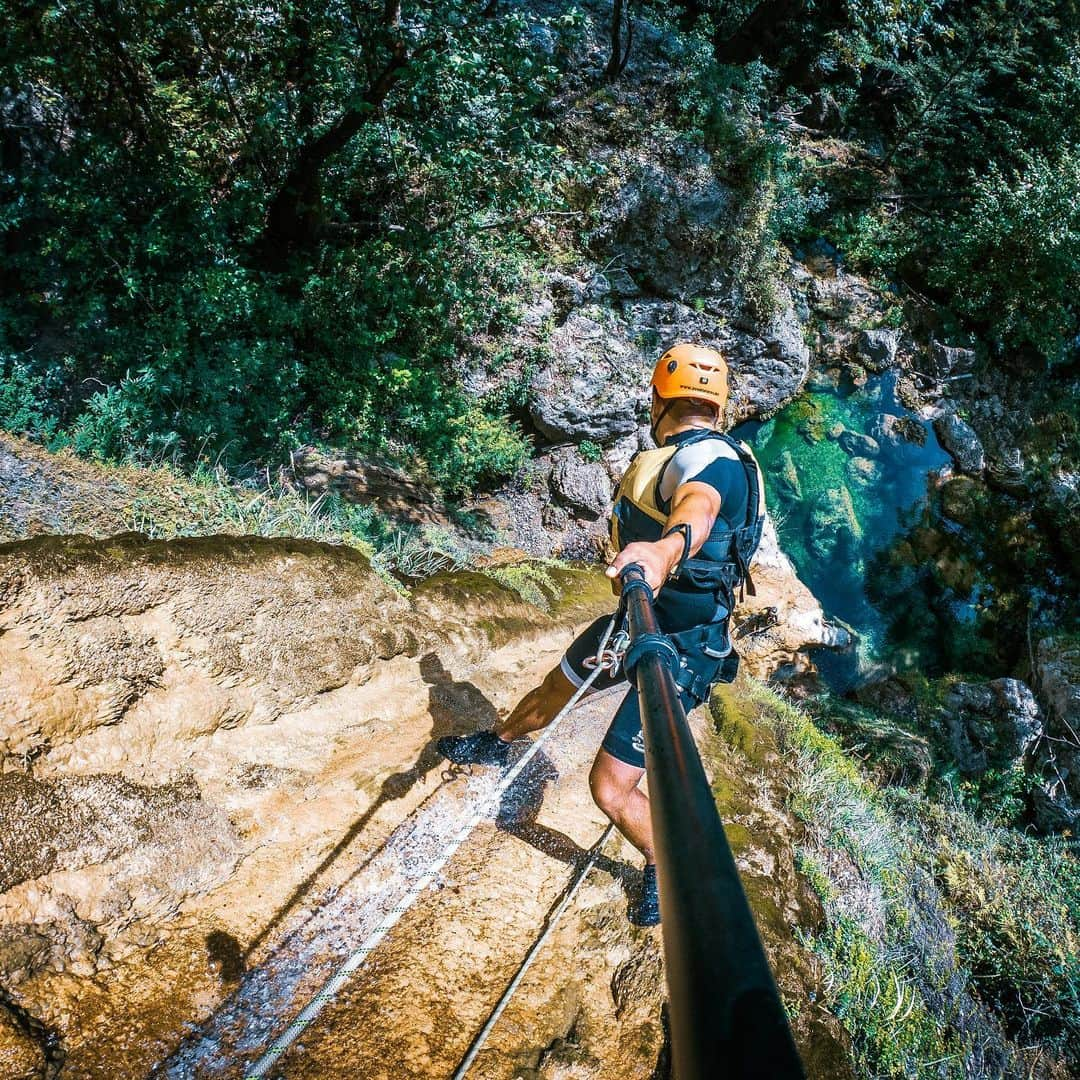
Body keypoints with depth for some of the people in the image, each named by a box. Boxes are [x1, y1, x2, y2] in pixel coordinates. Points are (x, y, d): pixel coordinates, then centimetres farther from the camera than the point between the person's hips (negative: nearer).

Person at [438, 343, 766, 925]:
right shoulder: (694, 455, 6)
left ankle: (666, 868, 22)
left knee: (610, 788, -8)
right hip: (639, 619, 10)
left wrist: (666, 548, -69)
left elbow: (698, 507, -50)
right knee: (554, 690, 28)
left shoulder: (707, 454, -26)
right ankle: (496, 743, 58)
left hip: (681, 647, -9)